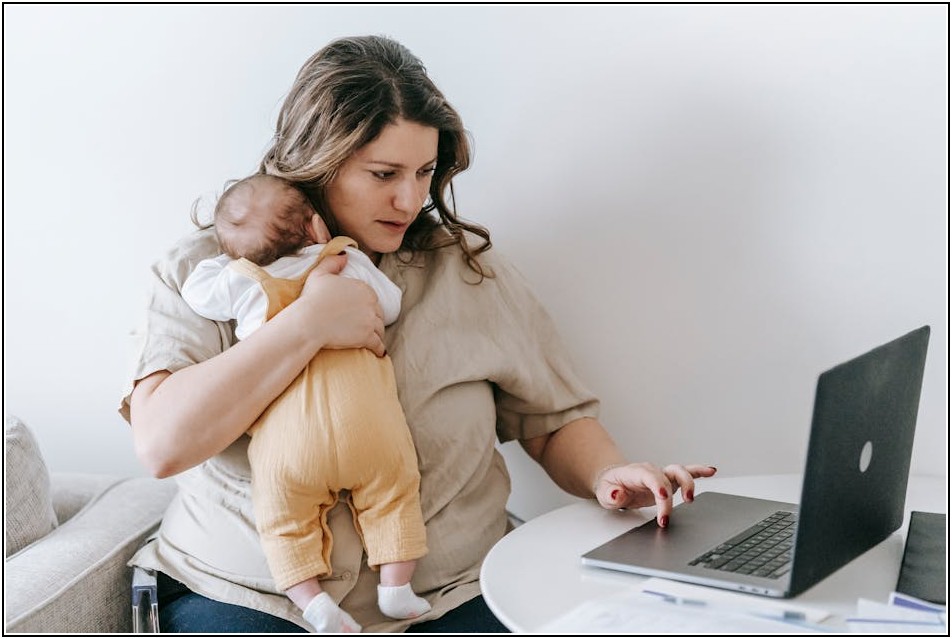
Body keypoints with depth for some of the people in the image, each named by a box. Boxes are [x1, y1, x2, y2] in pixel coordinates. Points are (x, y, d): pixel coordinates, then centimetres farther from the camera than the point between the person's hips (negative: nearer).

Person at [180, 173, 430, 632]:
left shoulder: (238, 281, 10)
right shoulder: (352, 263, 14)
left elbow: (195, 290, 26)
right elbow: (391, 306, 28)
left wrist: (226, 258, 40)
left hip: (288, 442, 0)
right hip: (369, 427, 1)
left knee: (285, 523, 10)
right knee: (394, 496, 17)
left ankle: (312, 600, -3)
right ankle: (396, 588, 12)